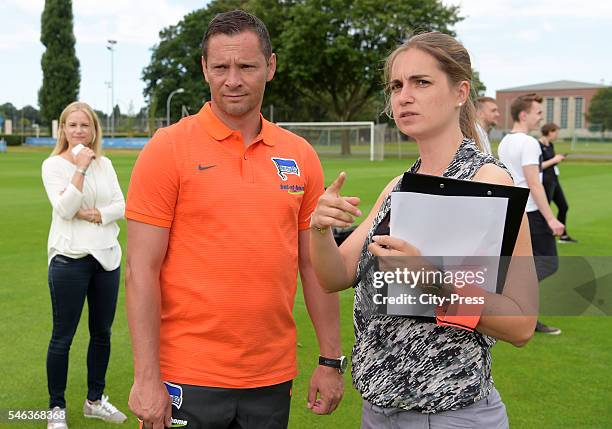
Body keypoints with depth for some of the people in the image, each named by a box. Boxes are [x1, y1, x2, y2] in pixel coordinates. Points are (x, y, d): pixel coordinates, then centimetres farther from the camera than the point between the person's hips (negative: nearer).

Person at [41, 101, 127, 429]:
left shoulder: (105, 165, 9)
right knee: (63, 337, 2)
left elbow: (121, 206, 3)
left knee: (102, 332, 13)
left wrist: (99, 214, -15)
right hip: (69, 259, -5)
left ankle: (95, 400, 29)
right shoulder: (54, 165, -4)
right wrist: (80, 168, -18)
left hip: (106, 256, 5)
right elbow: (65, 209, -16)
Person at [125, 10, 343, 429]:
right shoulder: (168, 148, -7)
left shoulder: (300, 155, 4)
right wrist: (147, 377, -13)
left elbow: (315, 264, 8)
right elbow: (141, 271, -9)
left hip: (274, 379, 4)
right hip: (189, 381, -3)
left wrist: (332, 360, 6)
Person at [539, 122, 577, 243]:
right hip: (546, 182, -10)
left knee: (563, 206, 15)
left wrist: (558, 158, 5)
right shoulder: (539, 146, -17)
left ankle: (563, 235, 27)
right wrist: (554, 160, -18)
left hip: (554, 180, 10)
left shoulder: (550, 145, 11)